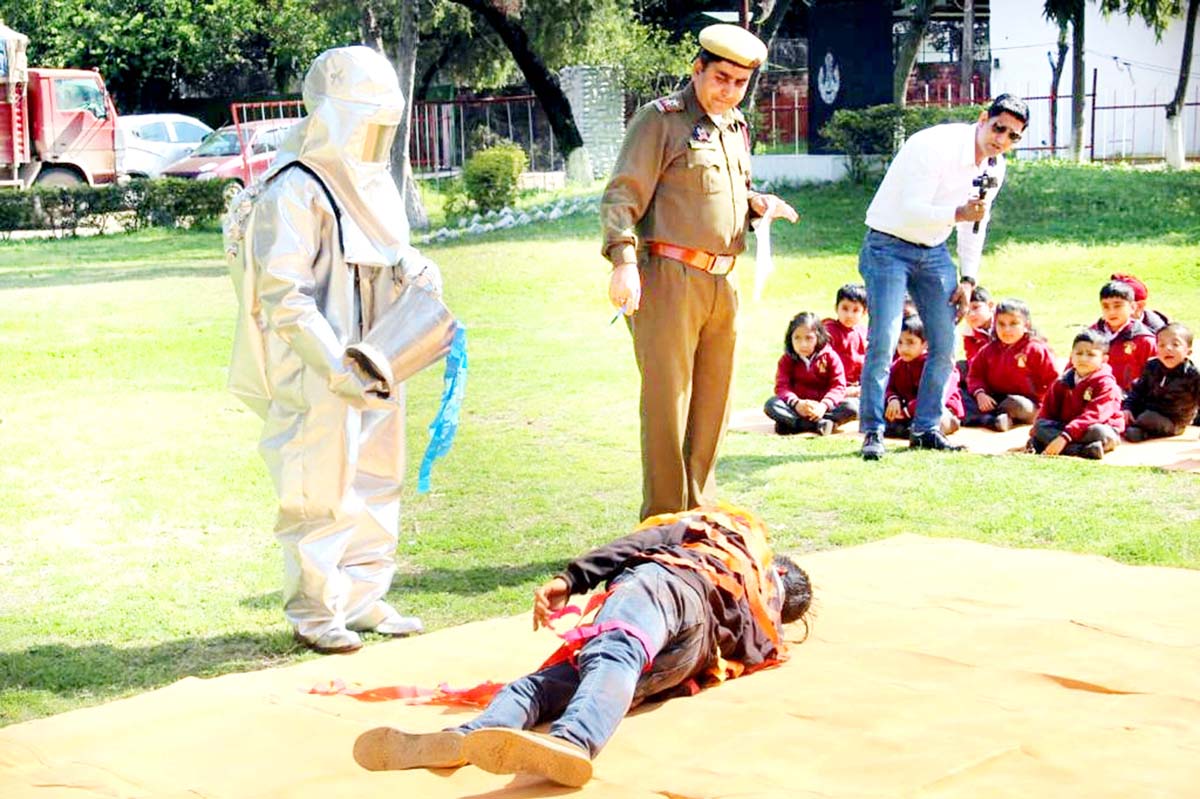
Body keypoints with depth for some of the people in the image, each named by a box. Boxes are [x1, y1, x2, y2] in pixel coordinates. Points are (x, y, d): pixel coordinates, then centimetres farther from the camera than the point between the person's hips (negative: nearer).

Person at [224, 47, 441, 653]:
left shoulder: (372, 182, 12)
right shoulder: (294, 191, -16)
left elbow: (397, 255, 24)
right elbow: (282, 296, -20)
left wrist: (420, 274, -1)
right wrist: (337, 369, -25)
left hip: (375, 369, 9)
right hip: (315, 378, -9)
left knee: (375, 484, 14)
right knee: (320, 494, -1)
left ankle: (362, 600, 27)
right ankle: (313, 614, 11)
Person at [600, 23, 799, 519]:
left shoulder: (736, 128, 19)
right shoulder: (660, 119, -4)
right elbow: (621, 197, -10)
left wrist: (757, 204, 9)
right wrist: (624, 261, -24)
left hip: (721, 285, 8)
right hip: (669, 278, -8)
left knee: (712, 404, 11)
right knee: (666, 404, -6)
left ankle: (698, 516, 22)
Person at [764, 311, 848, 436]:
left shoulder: (830, 357, 1)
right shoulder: (787, 359, 4)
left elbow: (838, 386, -9)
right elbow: (782, 386, -9)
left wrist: (824, 406, -28)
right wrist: (796, 403, -30)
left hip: (822, 408, 0)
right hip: (796, 409, 0)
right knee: (771, 404, -27)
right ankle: (819, 425, -37)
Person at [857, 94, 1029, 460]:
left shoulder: (995, 168, 2)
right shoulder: (937, 146, -23)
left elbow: (976, 224, 14)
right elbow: (911, 210, -29)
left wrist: (968, 279, 8)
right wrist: (958, 213, -44)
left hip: (934, 252, 7)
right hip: (889, 246, -7)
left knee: (945, 344, 3)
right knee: (883, 341, -15)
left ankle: (926, 429, 14)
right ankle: (872, 432, -5)